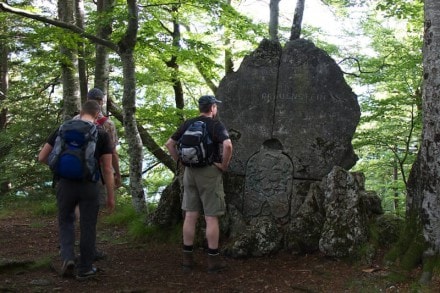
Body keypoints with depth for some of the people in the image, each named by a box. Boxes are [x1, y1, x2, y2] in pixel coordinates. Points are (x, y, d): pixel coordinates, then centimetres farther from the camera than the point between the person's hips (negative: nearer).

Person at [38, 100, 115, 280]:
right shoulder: (102, 135, -2)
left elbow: (42, 157, 5)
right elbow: (107, 169, -3)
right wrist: (111, 195, 4)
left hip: (66, 184, 1)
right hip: (89, 186, -1)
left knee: (66, 220, 22)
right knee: (87, 226, 11)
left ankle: (68, 257, 5)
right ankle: (85, 269, 20)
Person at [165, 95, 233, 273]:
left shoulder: (188, 124, 8)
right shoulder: (216, 125, -8)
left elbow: (169, 144, 13)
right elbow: (228, 145, -25)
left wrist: (180, 161, 13)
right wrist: (224, 165, -12)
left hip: (190, 171, 5)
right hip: (210, 172, -5)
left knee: (190, 216, 10)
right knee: (211, 217, -1)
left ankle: (187, 258, 15)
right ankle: (213, 260, 3)